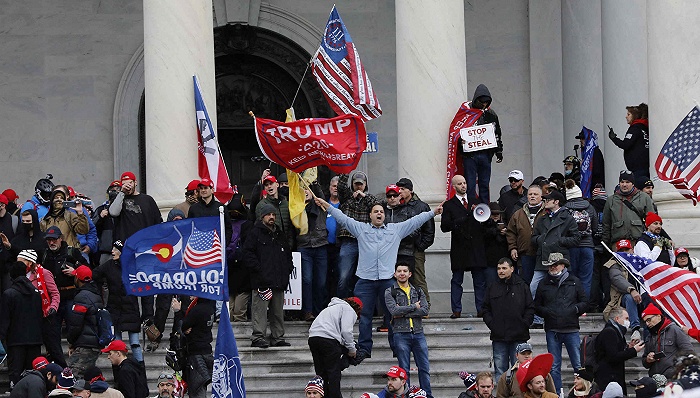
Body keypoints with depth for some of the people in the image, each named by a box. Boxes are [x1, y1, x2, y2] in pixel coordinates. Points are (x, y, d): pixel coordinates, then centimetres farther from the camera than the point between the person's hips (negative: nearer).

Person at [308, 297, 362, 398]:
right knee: (334, 371, -1)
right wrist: (352, 349, 6)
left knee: (321, 372, 13)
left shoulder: (333, 307, 33)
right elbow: (346, 331, -5)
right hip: (328, 338, -8)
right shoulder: (349, 310, 6)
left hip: (313, 336, 8)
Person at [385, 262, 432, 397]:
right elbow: (394, 310, -12)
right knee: (404, 369, 0)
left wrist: (403, 313, -10)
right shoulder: (390, 292, 5)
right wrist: (414, 307, -6)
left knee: (424, 368, 0)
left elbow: (425, 310, -2)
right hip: (401, 334, -3)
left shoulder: (418, 291, 14)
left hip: (418, 333, 3)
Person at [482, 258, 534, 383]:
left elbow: (530, 309, 2)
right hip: (498, 337, 2)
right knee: (500, 371, 4)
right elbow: (486, 309, 12)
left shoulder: (522, 287, 2)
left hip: (518, 336, -2)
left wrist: (523, 325, -8)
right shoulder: (493, 288, 9)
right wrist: (491, 324, -1)